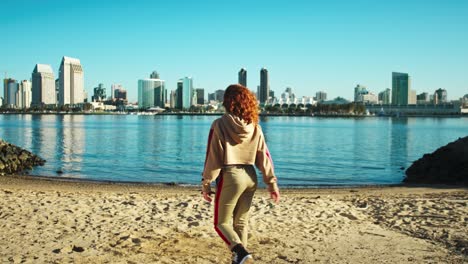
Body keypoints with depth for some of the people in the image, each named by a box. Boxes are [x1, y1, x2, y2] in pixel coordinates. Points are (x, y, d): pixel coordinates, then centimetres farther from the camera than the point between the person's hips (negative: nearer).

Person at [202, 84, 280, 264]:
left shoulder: (220, 124, -10)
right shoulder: (254, 126, 3)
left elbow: (213, 158, -10)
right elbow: (264, 157, 3)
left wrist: (206, 184, -3)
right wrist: (272, 183, 8)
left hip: (230, 176, -5)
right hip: (250, 177, 5)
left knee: (222, 223, 9)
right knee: (241, 223, 18)